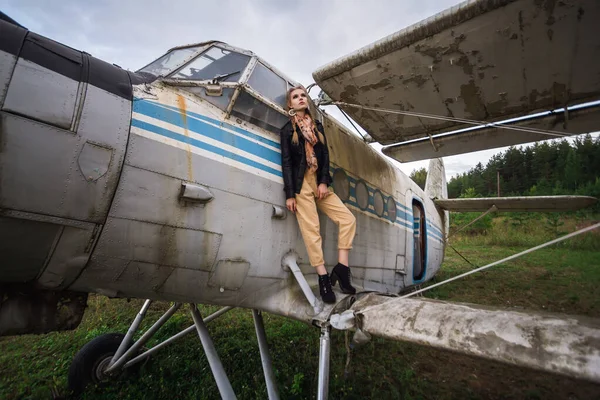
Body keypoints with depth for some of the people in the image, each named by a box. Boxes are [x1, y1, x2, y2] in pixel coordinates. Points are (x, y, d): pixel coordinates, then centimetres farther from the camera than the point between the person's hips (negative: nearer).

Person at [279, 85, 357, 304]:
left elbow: (325, 155, 10)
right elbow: (286, 162, -2)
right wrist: (289, 194, -10)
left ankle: (341, 268, 1)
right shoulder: (287, 129, 5)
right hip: (300, 184, -5)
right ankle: (323, 278, -3)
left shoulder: (318, 126, 18)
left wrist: (324, 182, -5)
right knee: (311, 230, -9)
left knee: (348, 219, -3)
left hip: (319, 183, 6)